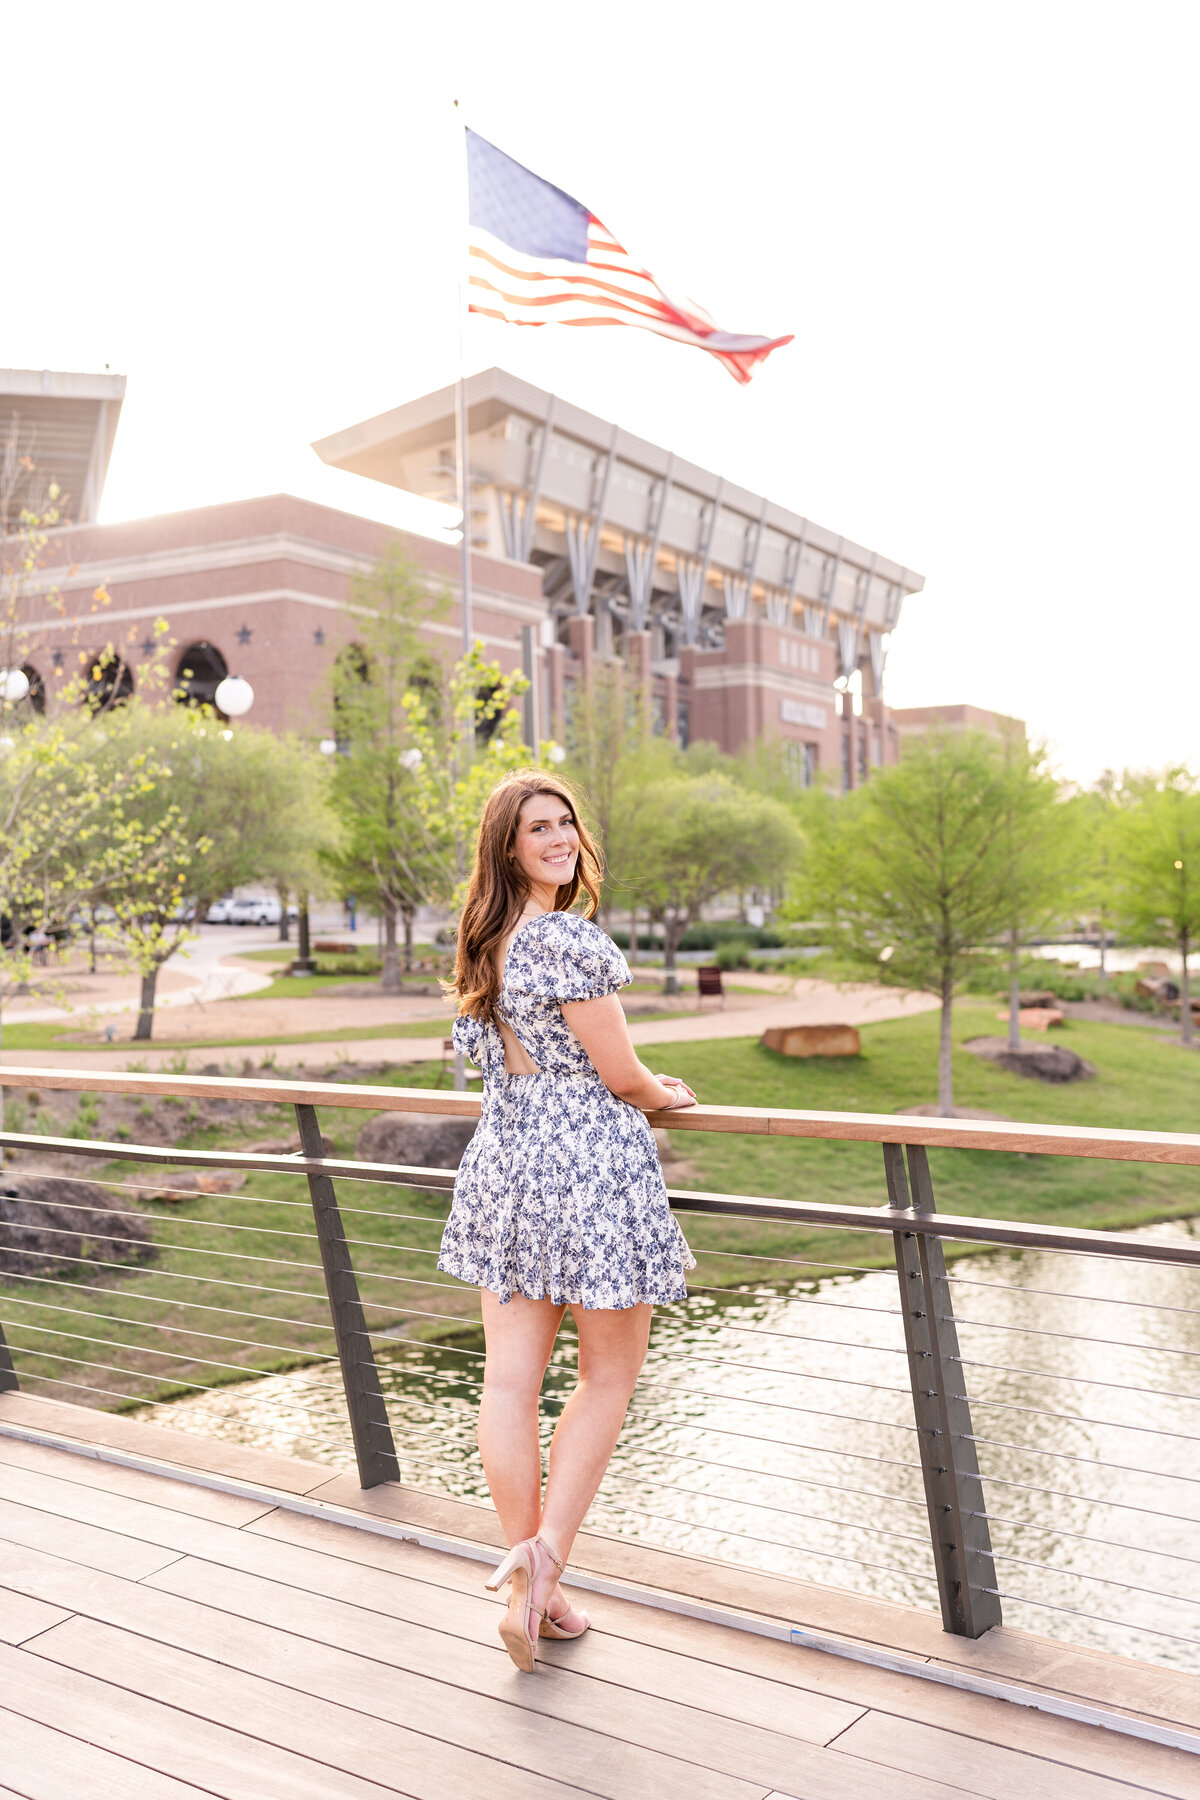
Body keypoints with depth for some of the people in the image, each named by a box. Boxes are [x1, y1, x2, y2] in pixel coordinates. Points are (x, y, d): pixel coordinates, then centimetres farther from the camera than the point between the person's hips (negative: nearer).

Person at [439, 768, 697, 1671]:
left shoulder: (486, 944, 10)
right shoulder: (570, 937, -17)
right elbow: (619, 1073, -13)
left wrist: (636, 1086, 24)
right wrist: (669, 1095, 9)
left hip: (504, 1161, 7)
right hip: (590, 1166, -7)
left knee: (511, 1382, 7)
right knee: (608, 1376, 12)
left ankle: (530, 1591, 17)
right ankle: (546, 1551, 6)